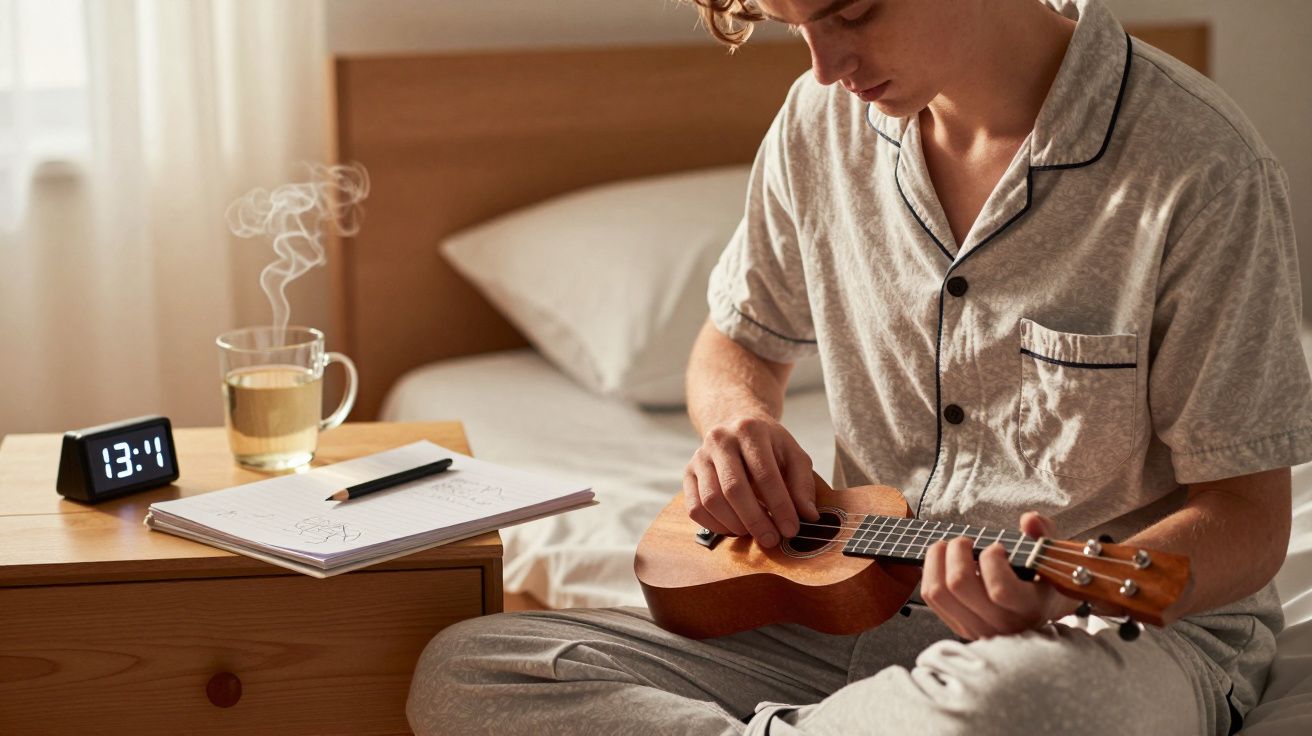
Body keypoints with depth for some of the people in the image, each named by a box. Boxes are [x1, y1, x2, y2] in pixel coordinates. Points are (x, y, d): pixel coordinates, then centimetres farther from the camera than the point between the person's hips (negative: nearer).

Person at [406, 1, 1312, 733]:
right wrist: (739, 417, -6)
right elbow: (738, 343, 19)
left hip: (1132, 625, -4)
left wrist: (1067, 594, -32)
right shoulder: (824, 123, 2)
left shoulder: (1201, 168, -16)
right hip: (862, 602, 5)